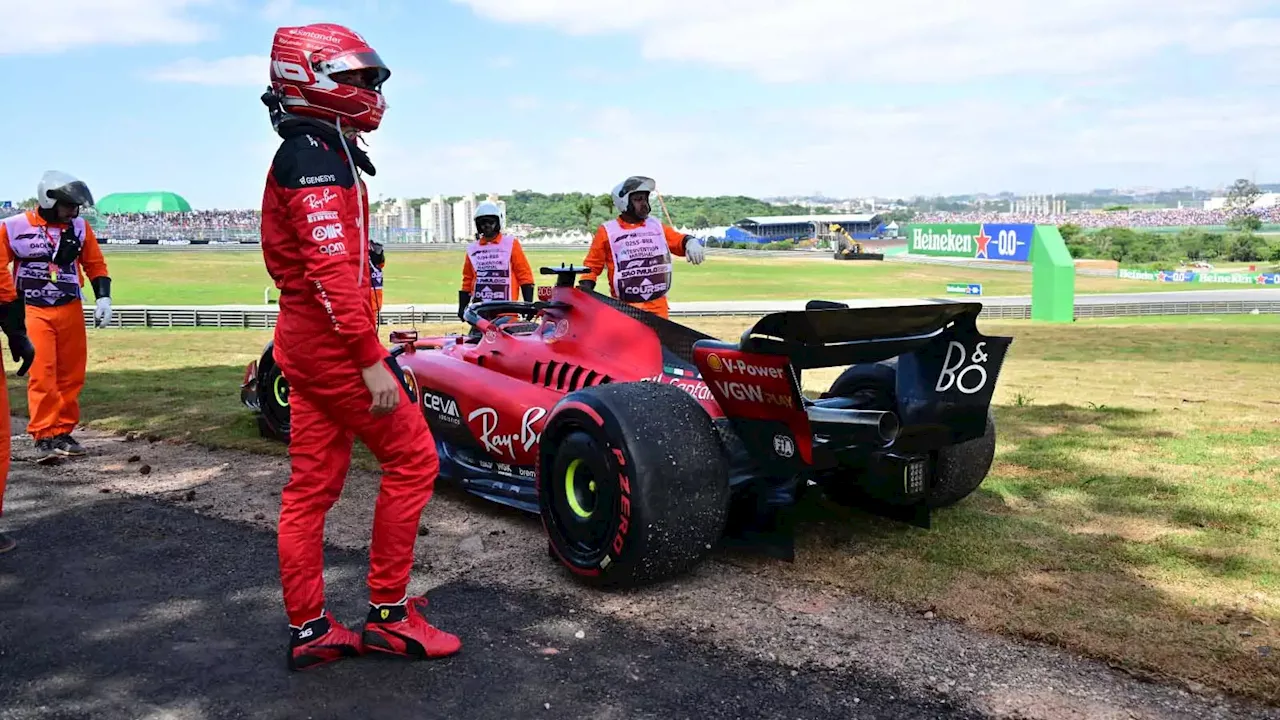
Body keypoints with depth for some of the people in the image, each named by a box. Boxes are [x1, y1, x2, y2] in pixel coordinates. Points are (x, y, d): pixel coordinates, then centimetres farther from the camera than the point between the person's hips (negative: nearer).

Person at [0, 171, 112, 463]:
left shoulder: (79, 227, 2)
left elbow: (95, 265, 9)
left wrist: (103, 298, -2)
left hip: (71, 310, 3)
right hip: (34, 312, -3)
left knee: (71, 375, 5)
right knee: (42, 375, -9)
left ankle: (63, 432, 15)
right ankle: (44, 437, -3)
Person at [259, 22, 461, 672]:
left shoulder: (303, 154, 18)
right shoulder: (318, 157, -14)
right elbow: (332, 270, -24)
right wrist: (372, 362, -25)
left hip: (304, 343, 10)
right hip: (335, 344, -10)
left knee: (312, 485, 10)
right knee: (412, 459, -1)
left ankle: (308, 630, 17)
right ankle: (387, 612, 8)